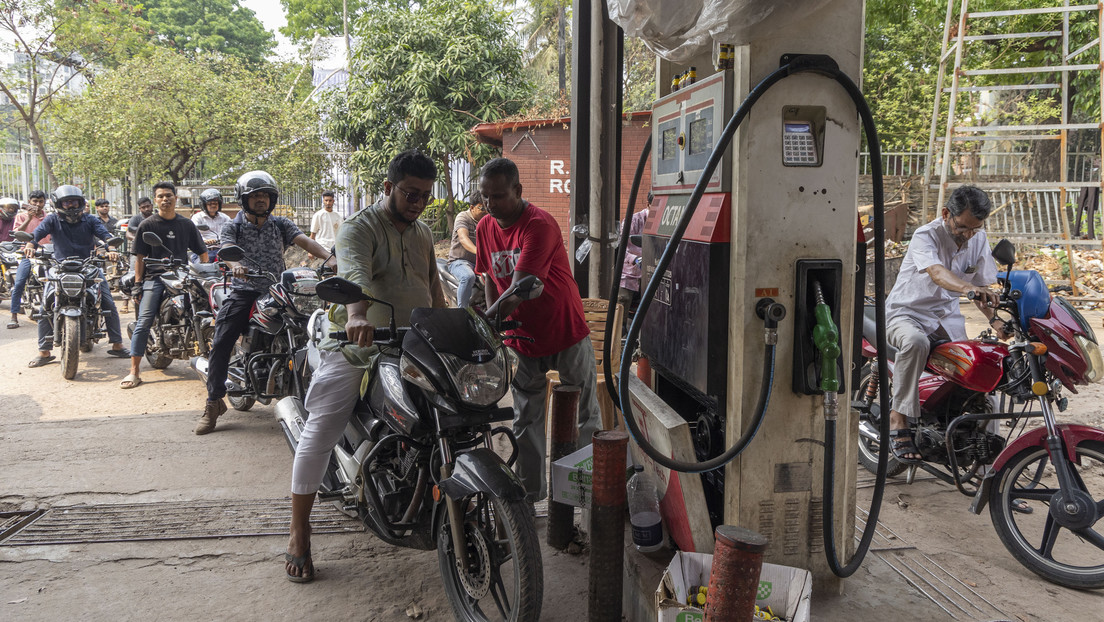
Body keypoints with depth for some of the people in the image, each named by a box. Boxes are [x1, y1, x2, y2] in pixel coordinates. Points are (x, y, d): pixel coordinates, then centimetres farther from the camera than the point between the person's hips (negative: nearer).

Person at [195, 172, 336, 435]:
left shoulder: (281, 225, 11)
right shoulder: (233, 227, 7)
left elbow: (305, 241, -5)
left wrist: (329, 257, -26)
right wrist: (236, 264, -39)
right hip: (244, 292, -1)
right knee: (220, 344, -13)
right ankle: (214, 403, -4)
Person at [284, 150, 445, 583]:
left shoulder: (423, 233, 16)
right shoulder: (359, 228, -8)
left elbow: (434, 287, 24)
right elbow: (354, 272, -30)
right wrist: (357, 314, -49)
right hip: (358, 342, -6)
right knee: (320, 432, -12)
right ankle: (299, 534, -1)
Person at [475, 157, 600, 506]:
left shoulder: (539, 225, -23)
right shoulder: (485, 229, -1)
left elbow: (521, 285, -34)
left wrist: (490, 318, -46)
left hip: (566, 333, -5)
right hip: (523, 338, 6)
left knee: (583, 418, 9)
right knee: (526, 422, 11)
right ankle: (529, 494, 23)